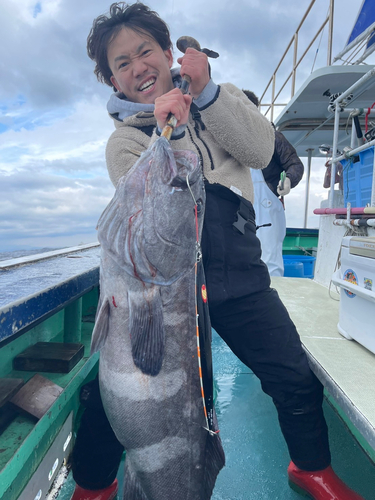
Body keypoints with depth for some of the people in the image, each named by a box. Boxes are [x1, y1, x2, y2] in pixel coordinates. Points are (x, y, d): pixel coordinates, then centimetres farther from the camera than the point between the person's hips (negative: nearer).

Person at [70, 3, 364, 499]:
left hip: (239, 275, 2)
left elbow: (261, 151, -4)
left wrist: (206, 90, -13)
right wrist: (169, 133, -20)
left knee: (297, 379, 5)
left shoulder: (219, 99, 15)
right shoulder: (123, 141, 8)